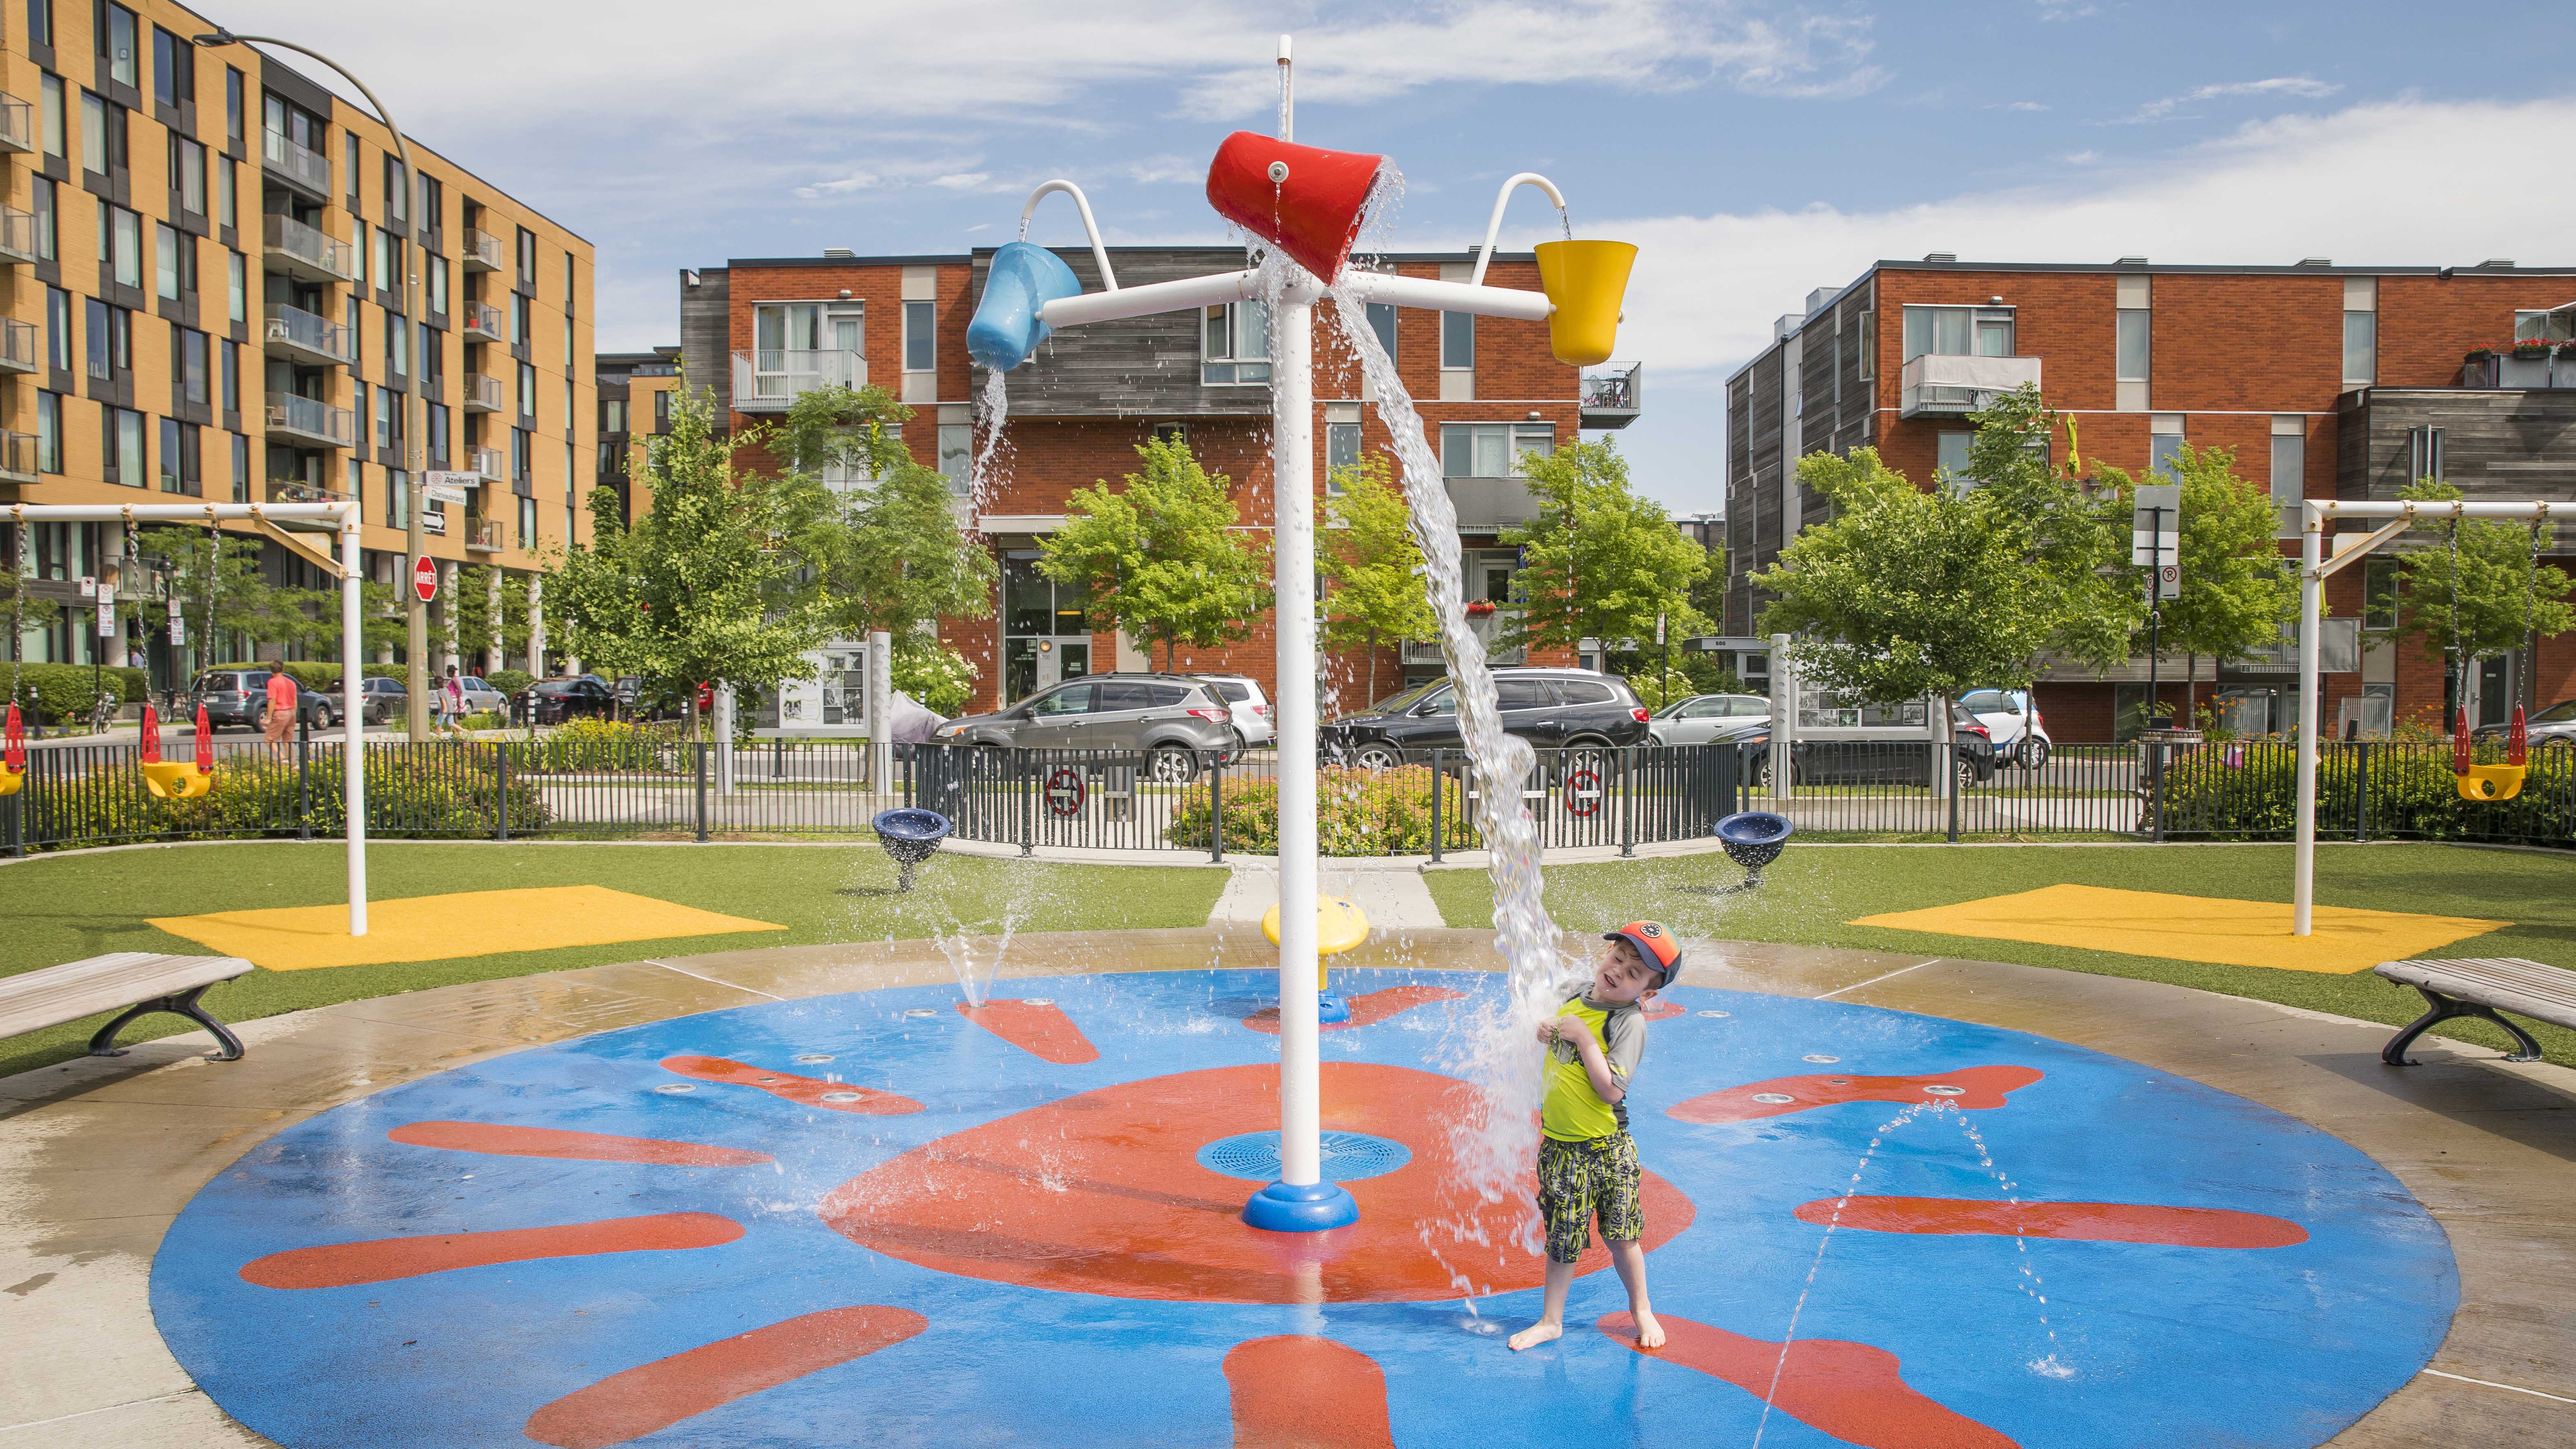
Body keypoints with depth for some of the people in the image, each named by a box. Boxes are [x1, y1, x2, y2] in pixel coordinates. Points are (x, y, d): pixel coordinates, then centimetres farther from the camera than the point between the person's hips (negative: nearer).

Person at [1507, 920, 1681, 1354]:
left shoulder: (1629, 1022, -17)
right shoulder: (1573, 997, 2)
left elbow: (1612, 1090, -25)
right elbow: (1554, 1030, 21)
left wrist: (1585, 1039, -24)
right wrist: (1545, 1033, 0)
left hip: (1605, 1149, -4)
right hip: (1559, 1145, 4)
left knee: (1620, 1234, 10)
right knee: (1561, 1237, 13)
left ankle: (1641, 1310, 32)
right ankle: (1551, 1320, 26)